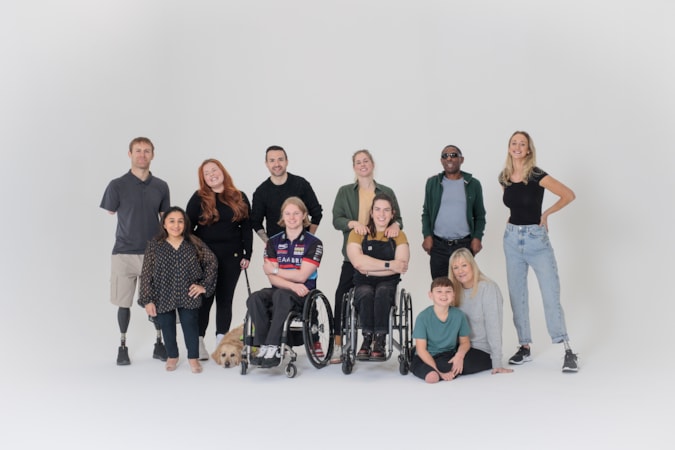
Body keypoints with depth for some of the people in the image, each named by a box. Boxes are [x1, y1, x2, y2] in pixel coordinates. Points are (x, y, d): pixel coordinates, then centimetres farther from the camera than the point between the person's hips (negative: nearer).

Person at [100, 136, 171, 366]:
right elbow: (110, 214, 6)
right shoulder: (117, 185, -4)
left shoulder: (161, 187, 6)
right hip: (125, 252, -2)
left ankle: (159, 344, 21)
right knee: (124, 303, 6)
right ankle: (123, 346, 22)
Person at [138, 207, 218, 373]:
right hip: (163, 297, 0)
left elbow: (212, 262, 6)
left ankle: (193, 357, 22)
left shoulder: (195, 244, -2)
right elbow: (146, 274, -4)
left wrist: (204, 285, 0)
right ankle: (172, 356, 35)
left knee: (191, 325, 0)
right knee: (167, 327, 11)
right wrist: (147, 300, -8)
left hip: (188, 297, 0)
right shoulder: (154, 245, -4)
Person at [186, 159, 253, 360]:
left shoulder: (240, 198, 6)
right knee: (204, 299, 0)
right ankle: (198, 342, 8)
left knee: (225, 299, 7)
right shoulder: (199, 199, 1)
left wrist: (247, 254, 1)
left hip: (232, 257, 2)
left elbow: (246, 228, 7)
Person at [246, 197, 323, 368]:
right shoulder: (273, 242, 11)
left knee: (281, 295, -37)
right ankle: (263, 346, -26)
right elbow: (272, 278, -1)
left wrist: (275, 270, -2)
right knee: (255, 299, -28)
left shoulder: (314, 243, 0)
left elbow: (302, 276, -8)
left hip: (303, 294, -4)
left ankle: (272, 347, -35)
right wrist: (292, 285, -18)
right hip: (278, 290, 4)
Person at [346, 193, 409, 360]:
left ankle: (379, 341, -32)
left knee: (382, 292, -33)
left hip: (388, 283, 0)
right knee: (366, 295, -34)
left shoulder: (398, 236, 9)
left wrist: (370, 268, -12)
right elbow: (358, 262, -12)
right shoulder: (357, 234, 6)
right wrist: (389, 265, -14)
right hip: (363, 284, 0)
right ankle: (367, 339, -26)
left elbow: (401, 265, -9)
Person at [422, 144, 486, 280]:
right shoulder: (432, 183, 7)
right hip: (438, 246, 1)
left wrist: (477, 237, -4)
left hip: (465, 245, -1)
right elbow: (426, 213, 11)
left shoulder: (473, 184, 5)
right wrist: (427, 235, -1)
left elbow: (480, 215, 9)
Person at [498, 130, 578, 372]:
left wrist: (546, 214, -4)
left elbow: (569, 195, -11)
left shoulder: (537, 176, -12)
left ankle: (568, 351, -3)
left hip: (536, 239, -5)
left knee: (551, 295, -8)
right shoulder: (504, 178, 4)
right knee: (517, 296, 7)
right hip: (512, 238, 5)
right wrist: (516, 220, 9)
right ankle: (525, 347, 16)